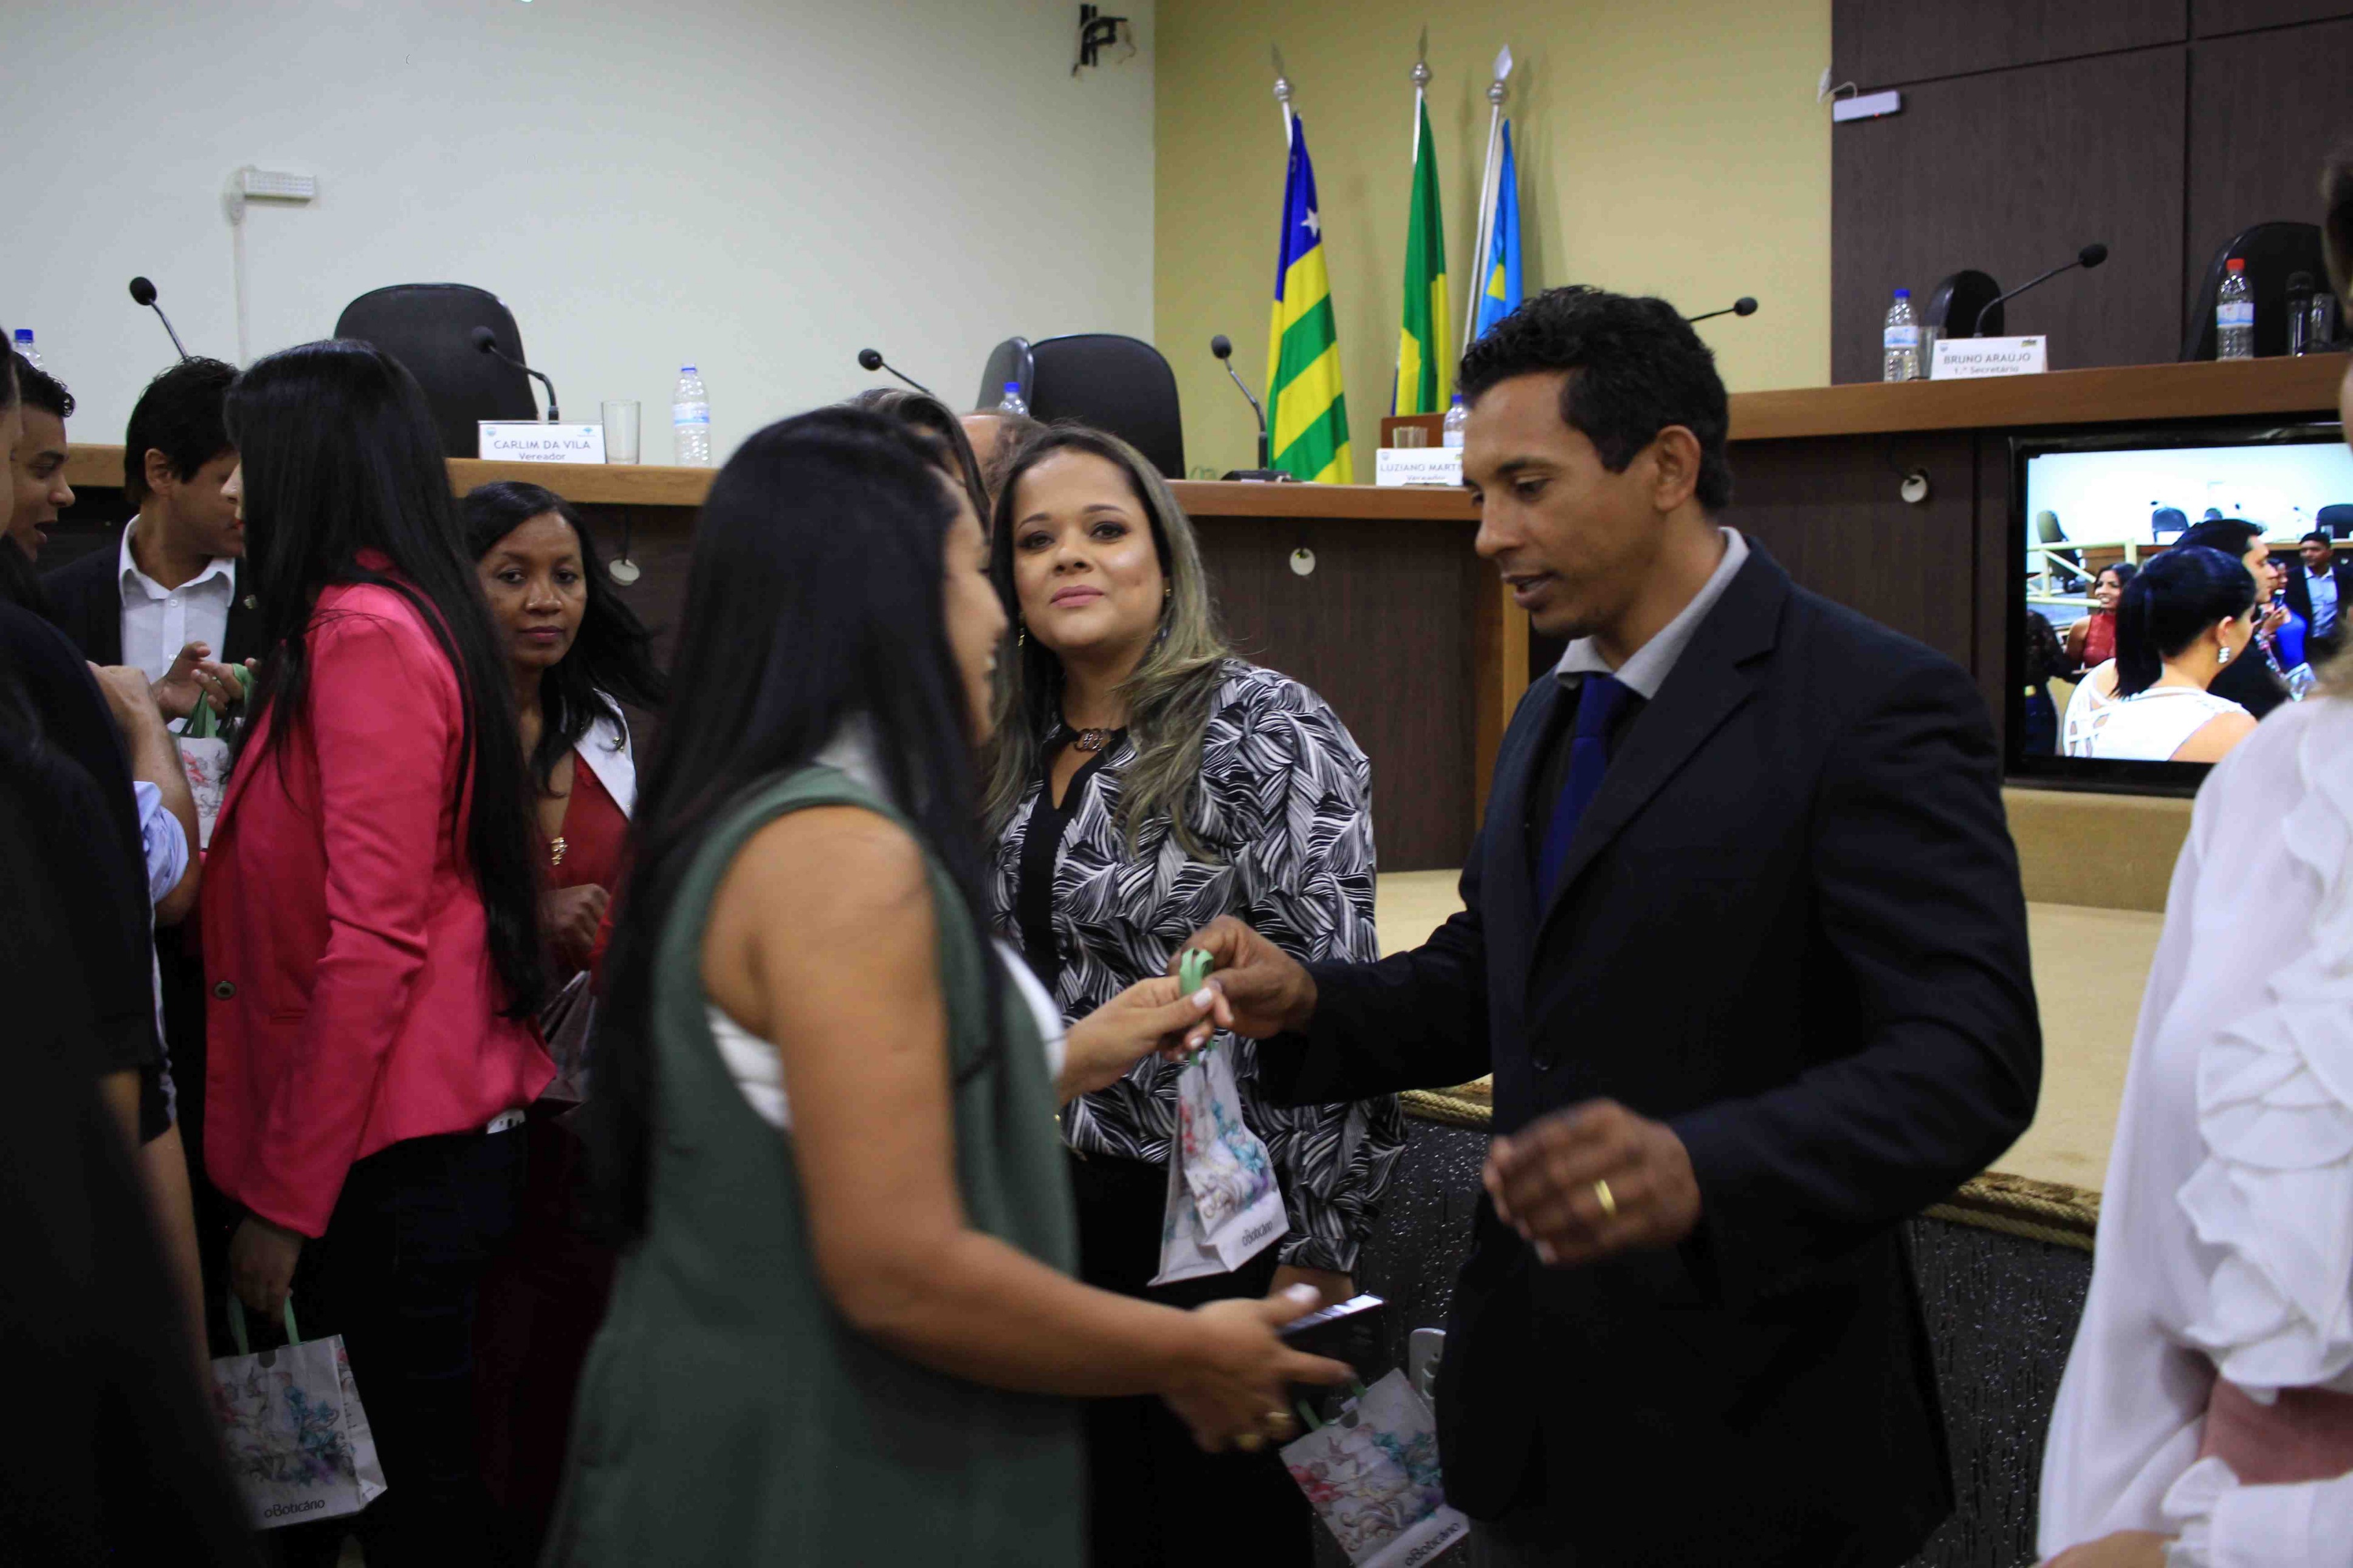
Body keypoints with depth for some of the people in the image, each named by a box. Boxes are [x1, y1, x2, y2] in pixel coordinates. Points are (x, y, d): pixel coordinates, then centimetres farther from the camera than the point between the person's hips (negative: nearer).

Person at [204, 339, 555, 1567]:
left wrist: (285, 1195, -15)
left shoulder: (360, 632, -14)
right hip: (445, 1123, 9)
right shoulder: (408, 614, 12)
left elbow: (371, 937, -18)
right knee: (425, 1469, 16)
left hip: (387, 1149, -9)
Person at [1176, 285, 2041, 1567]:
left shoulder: (1876, 706, -15)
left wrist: (1702, 1170, -39)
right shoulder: (1552, 713, 11)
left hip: (1742, 1425, -7)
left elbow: (1969, 1058, -23)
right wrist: (1305, 1003, -1)